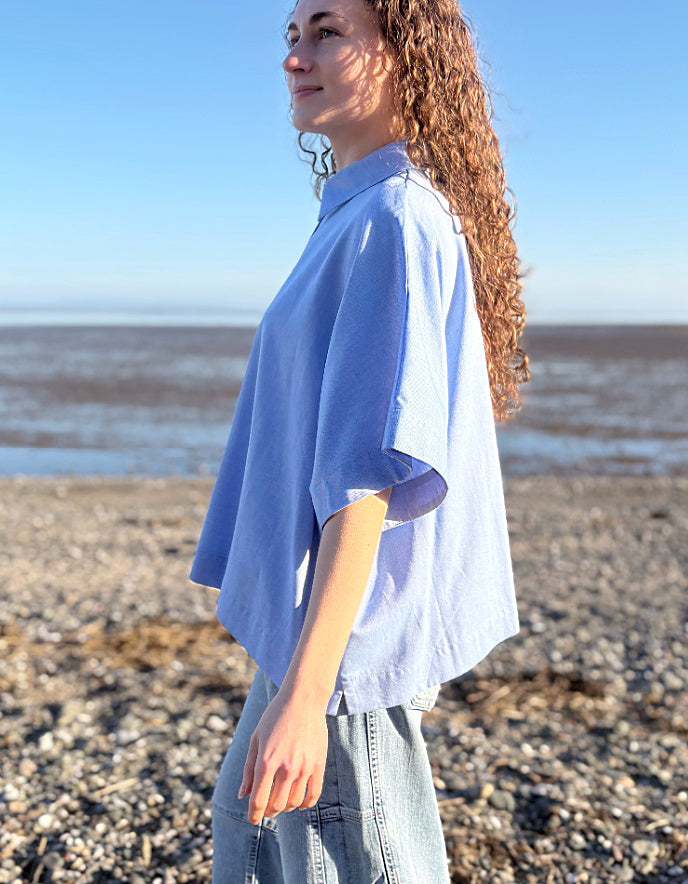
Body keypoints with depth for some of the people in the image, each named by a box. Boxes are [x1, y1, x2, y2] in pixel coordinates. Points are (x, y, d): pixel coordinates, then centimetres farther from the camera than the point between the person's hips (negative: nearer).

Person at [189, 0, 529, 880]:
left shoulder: (395, 220, -18)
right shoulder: (356, 217, 12)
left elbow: (371, 469, -25)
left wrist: (304, 692, -26)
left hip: (348, 635, -10)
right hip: (304, 621, 10)